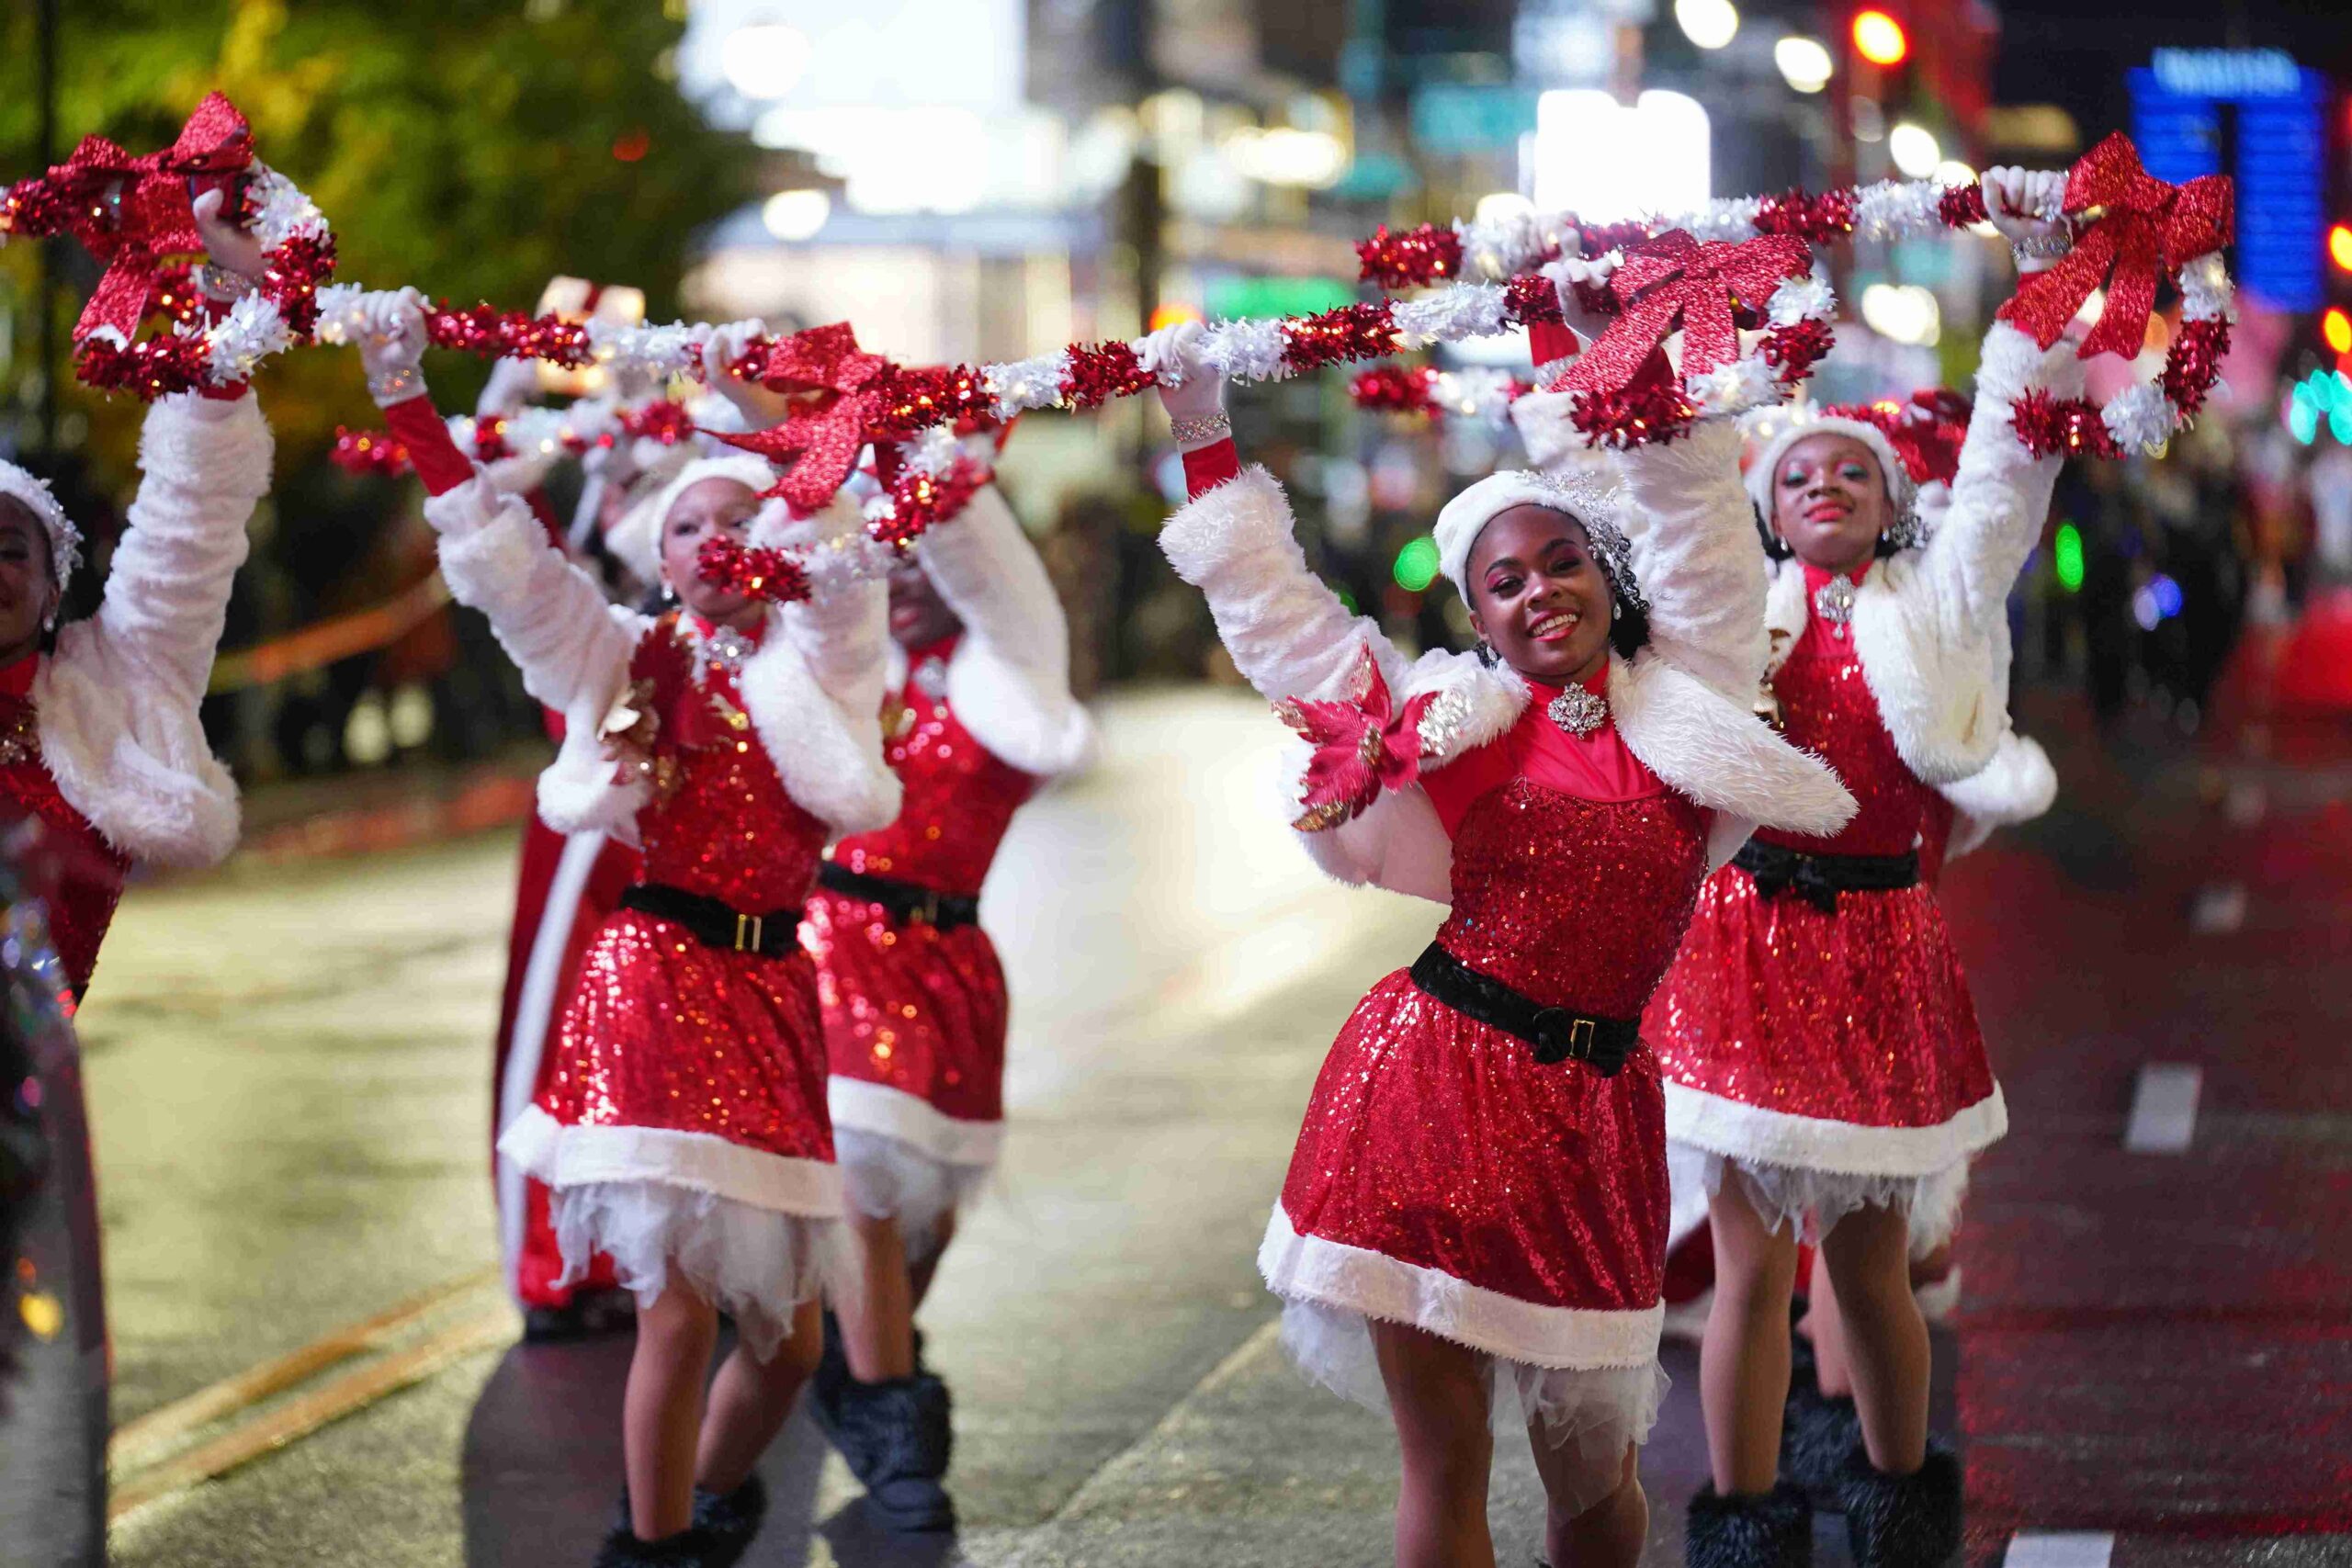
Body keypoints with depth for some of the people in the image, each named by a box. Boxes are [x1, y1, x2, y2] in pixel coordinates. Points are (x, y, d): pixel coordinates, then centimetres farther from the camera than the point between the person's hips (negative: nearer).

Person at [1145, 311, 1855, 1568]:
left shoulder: (1685, 700, 6)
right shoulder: (1450, 715, 6)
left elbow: (1695, 513, 6)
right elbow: (1271, 604, 13)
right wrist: (1206, 438, 16)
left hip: (1590, 1110, 1)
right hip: (1429, 1081, -1)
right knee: (1444, 1454, 1)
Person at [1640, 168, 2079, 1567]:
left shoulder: (1937, 601, 8)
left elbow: (2010, 454, 2)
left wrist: (2040, 270, -2)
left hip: (1880, 947, 0)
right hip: (1744, 937, 0)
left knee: (1870, 1263, 7)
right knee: (1754, 1257, -2)